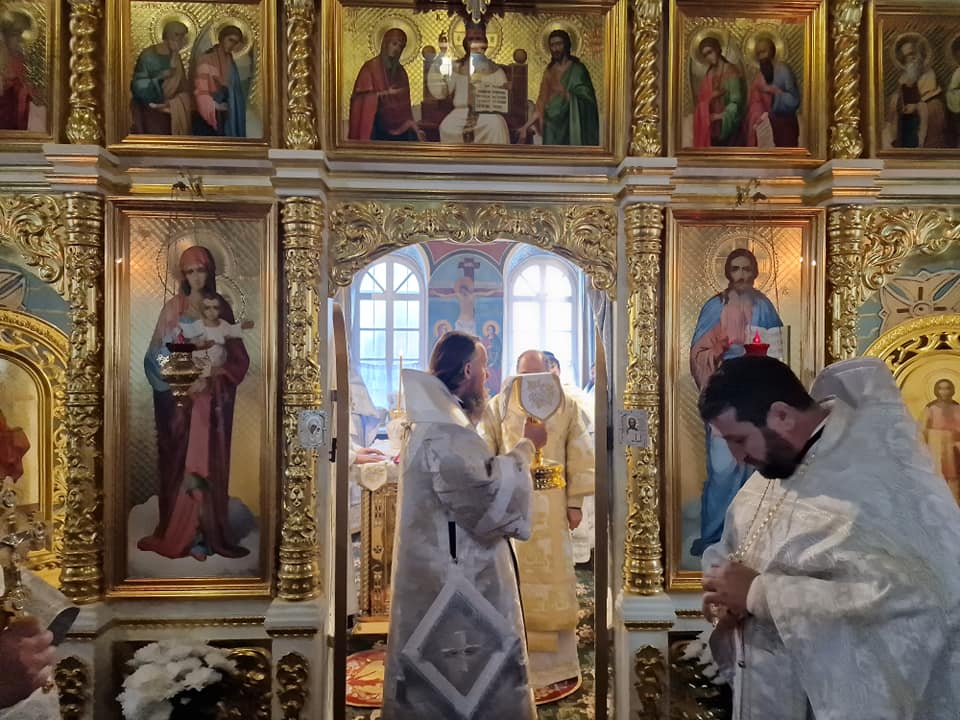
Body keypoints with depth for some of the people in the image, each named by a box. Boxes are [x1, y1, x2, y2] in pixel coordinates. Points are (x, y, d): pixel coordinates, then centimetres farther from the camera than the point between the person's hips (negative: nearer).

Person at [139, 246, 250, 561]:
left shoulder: (221, 307, 6)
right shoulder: (173, 307, 2)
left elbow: (236, 355, 3)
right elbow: (158, 353, 0)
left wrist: (210, 375, -12)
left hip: (212, 397, 1)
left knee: (209, 463, 1)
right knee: (182, 464, -1)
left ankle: (205, 532, 8)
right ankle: (182, 533, 7)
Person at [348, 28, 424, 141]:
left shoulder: (400, 71, 12)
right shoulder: (371, 67, -5)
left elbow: (404, 105, 10)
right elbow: (361, 97, -9)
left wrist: (415, 129, 2)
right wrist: (385, 93, -16)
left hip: (399, 127, 5)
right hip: (377, 126, -5)